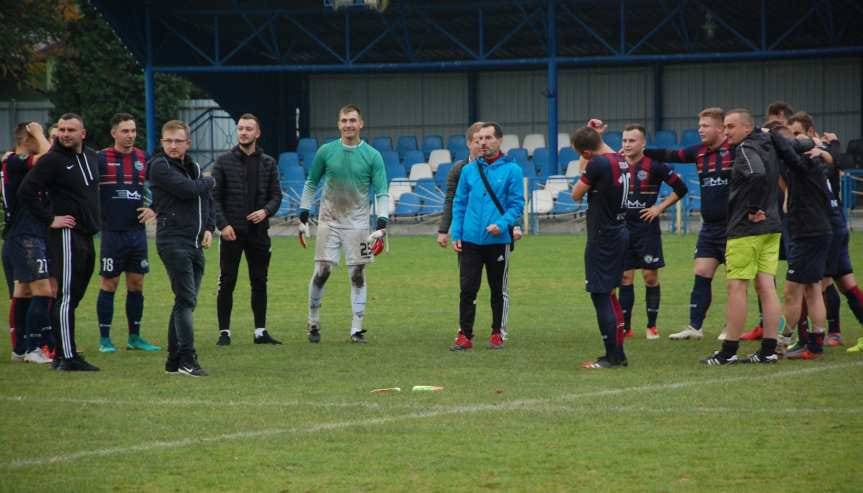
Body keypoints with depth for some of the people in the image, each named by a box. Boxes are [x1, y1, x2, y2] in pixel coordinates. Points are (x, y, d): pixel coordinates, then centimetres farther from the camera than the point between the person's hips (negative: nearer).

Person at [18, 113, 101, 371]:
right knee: (66, 296, -8)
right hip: (66, 235, -8)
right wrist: (50, 219, -14)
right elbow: (26, 191, -15)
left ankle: (64, 352, 18)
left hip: (87, 235, 8)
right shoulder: (52, 160, -11)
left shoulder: (92, 157, 12)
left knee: (75, 295, 12)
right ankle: (68, 357, -9)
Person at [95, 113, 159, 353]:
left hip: (137, 232, 4)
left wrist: (152, 209, 1)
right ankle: (104, 339, 7)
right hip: (112, 232, -4)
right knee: (109, 284, 0)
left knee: (136, 284, 8)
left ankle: (134, 337, 16)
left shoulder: (143, 159, 7)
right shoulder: (101, 159, -6)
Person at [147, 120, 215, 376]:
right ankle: (187, 360, -15)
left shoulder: (193, 167, 17)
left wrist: (209, 228, 9)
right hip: (173, 241, -8)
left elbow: (207, 199, 25)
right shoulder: (160, 166, -8)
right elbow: (188, 190, -20)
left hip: (195, 244, 8)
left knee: (185, 301, 9)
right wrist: (209, 181, 0)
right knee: (186, 300, -14)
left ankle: (174, 361, 14)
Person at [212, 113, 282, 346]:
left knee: (259, 282, 6)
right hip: (231, 232, -2)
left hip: (258, 231, 2)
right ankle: (224, 331, 4)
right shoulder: (224, 162, 1)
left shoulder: (268, 163, 8)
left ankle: (261, 331, 13)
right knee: (227, 283, -1)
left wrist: (266, 211, -13)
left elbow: (276, 195, 8)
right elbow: (214, 196, -1)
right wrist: (222, 224, -12)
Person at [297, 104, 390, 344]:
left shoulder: (372, 156, -3)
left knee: (358, 275, 1)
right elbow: (311, 185, 11)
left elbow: (382, 194, -4)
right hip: (329, 222, 0)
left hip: (358, 224, 0)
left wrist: (380, 227, -14)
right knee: (321, 272, -4)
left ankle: (357, 328, 7)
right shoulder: (326, 152, 1)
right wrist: (303, 218, 7)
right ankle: (313, 322, 12)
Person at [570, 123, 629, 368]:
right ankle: (617, 353, 20)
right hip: (619, 232, 9)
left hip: (603, 237, -9)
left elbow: (577, 194, -6)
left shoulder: (598, 164, -19)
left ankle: (613, 356, -4)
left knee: (600, 295, -4)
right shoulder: (621, 161, 7)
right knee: (608, 293, 17)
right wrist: (595, 135, 17)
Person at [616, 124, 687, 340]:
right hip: (622, 229, 3)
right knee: (625, 277, 3)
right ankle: (625, 327, 7)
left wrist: (660, 207, -6)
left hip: (647, 229, -3)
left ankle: (652, 326, 10)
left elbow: (681, 188, -2)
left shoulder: (654, 166, -6)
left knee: (650, 277, 0)